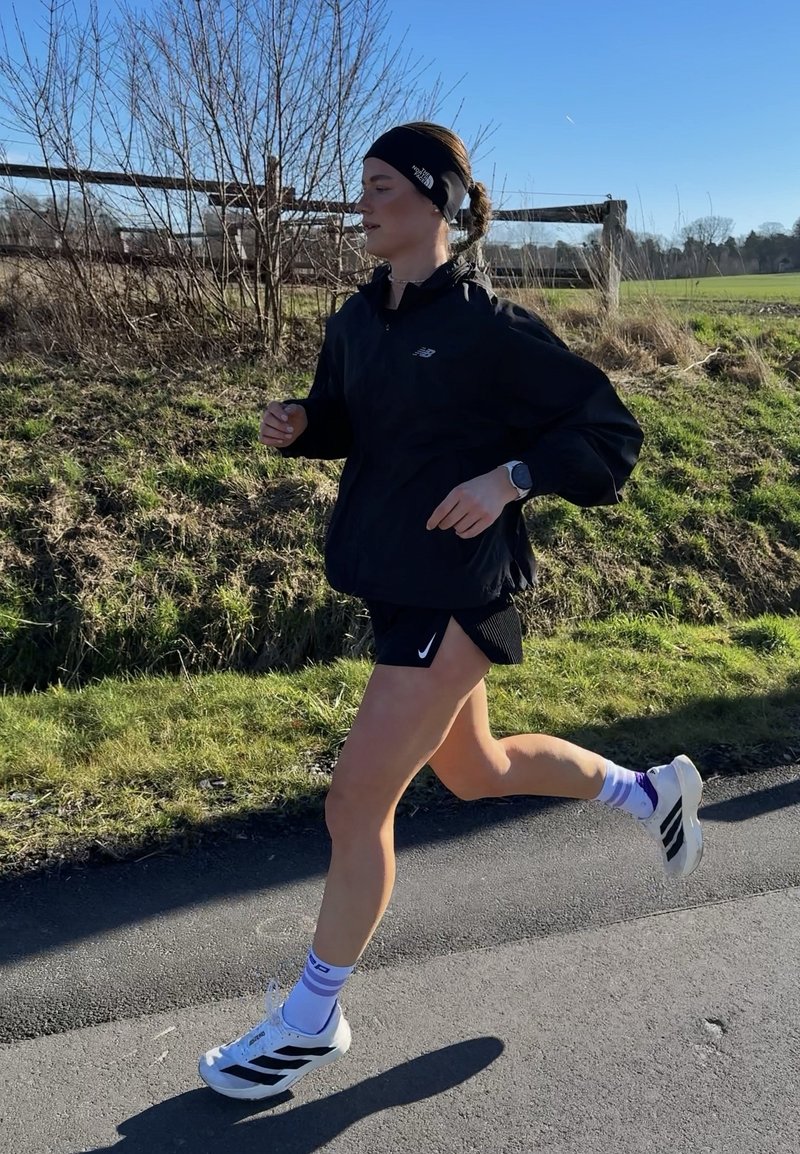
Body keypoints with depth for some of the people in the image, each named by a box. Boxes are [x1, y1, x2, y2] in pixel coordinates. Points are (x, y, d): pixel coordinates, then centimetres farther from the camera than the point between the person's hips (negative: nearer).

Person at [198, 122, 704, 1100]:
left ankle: (310, 1021, 23)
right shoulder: (357, 320, 7)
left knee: (356, 804, -1)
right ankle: (650, 792, 47)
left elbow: (610, 432, -10)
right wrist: (296, 424, -1)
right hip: (393, 580, 9)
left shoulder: (490, 328, -14)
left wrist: (508, 479, -24)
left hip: (454, 595, -9)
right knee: (473, 771, 24)